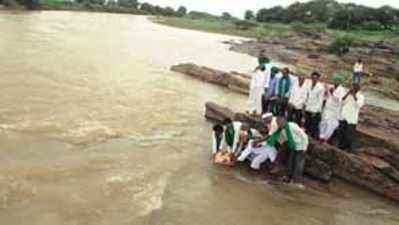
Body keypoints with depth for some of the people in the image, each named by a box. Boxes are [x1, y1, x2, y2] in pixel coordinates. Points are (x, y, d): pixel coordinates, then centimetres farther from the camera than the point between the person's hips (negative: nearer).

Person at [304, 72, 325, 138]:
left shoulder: (320, 87, -10)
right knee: (307, 127, 8)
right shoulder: (310, 85, 9)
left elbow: (320, 100, -11)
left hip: (315, 111, -6)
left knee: (314, 128, -3)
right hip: (308, 110, 6)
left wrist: (315, 111, -13)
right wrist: (306, 106, 8)